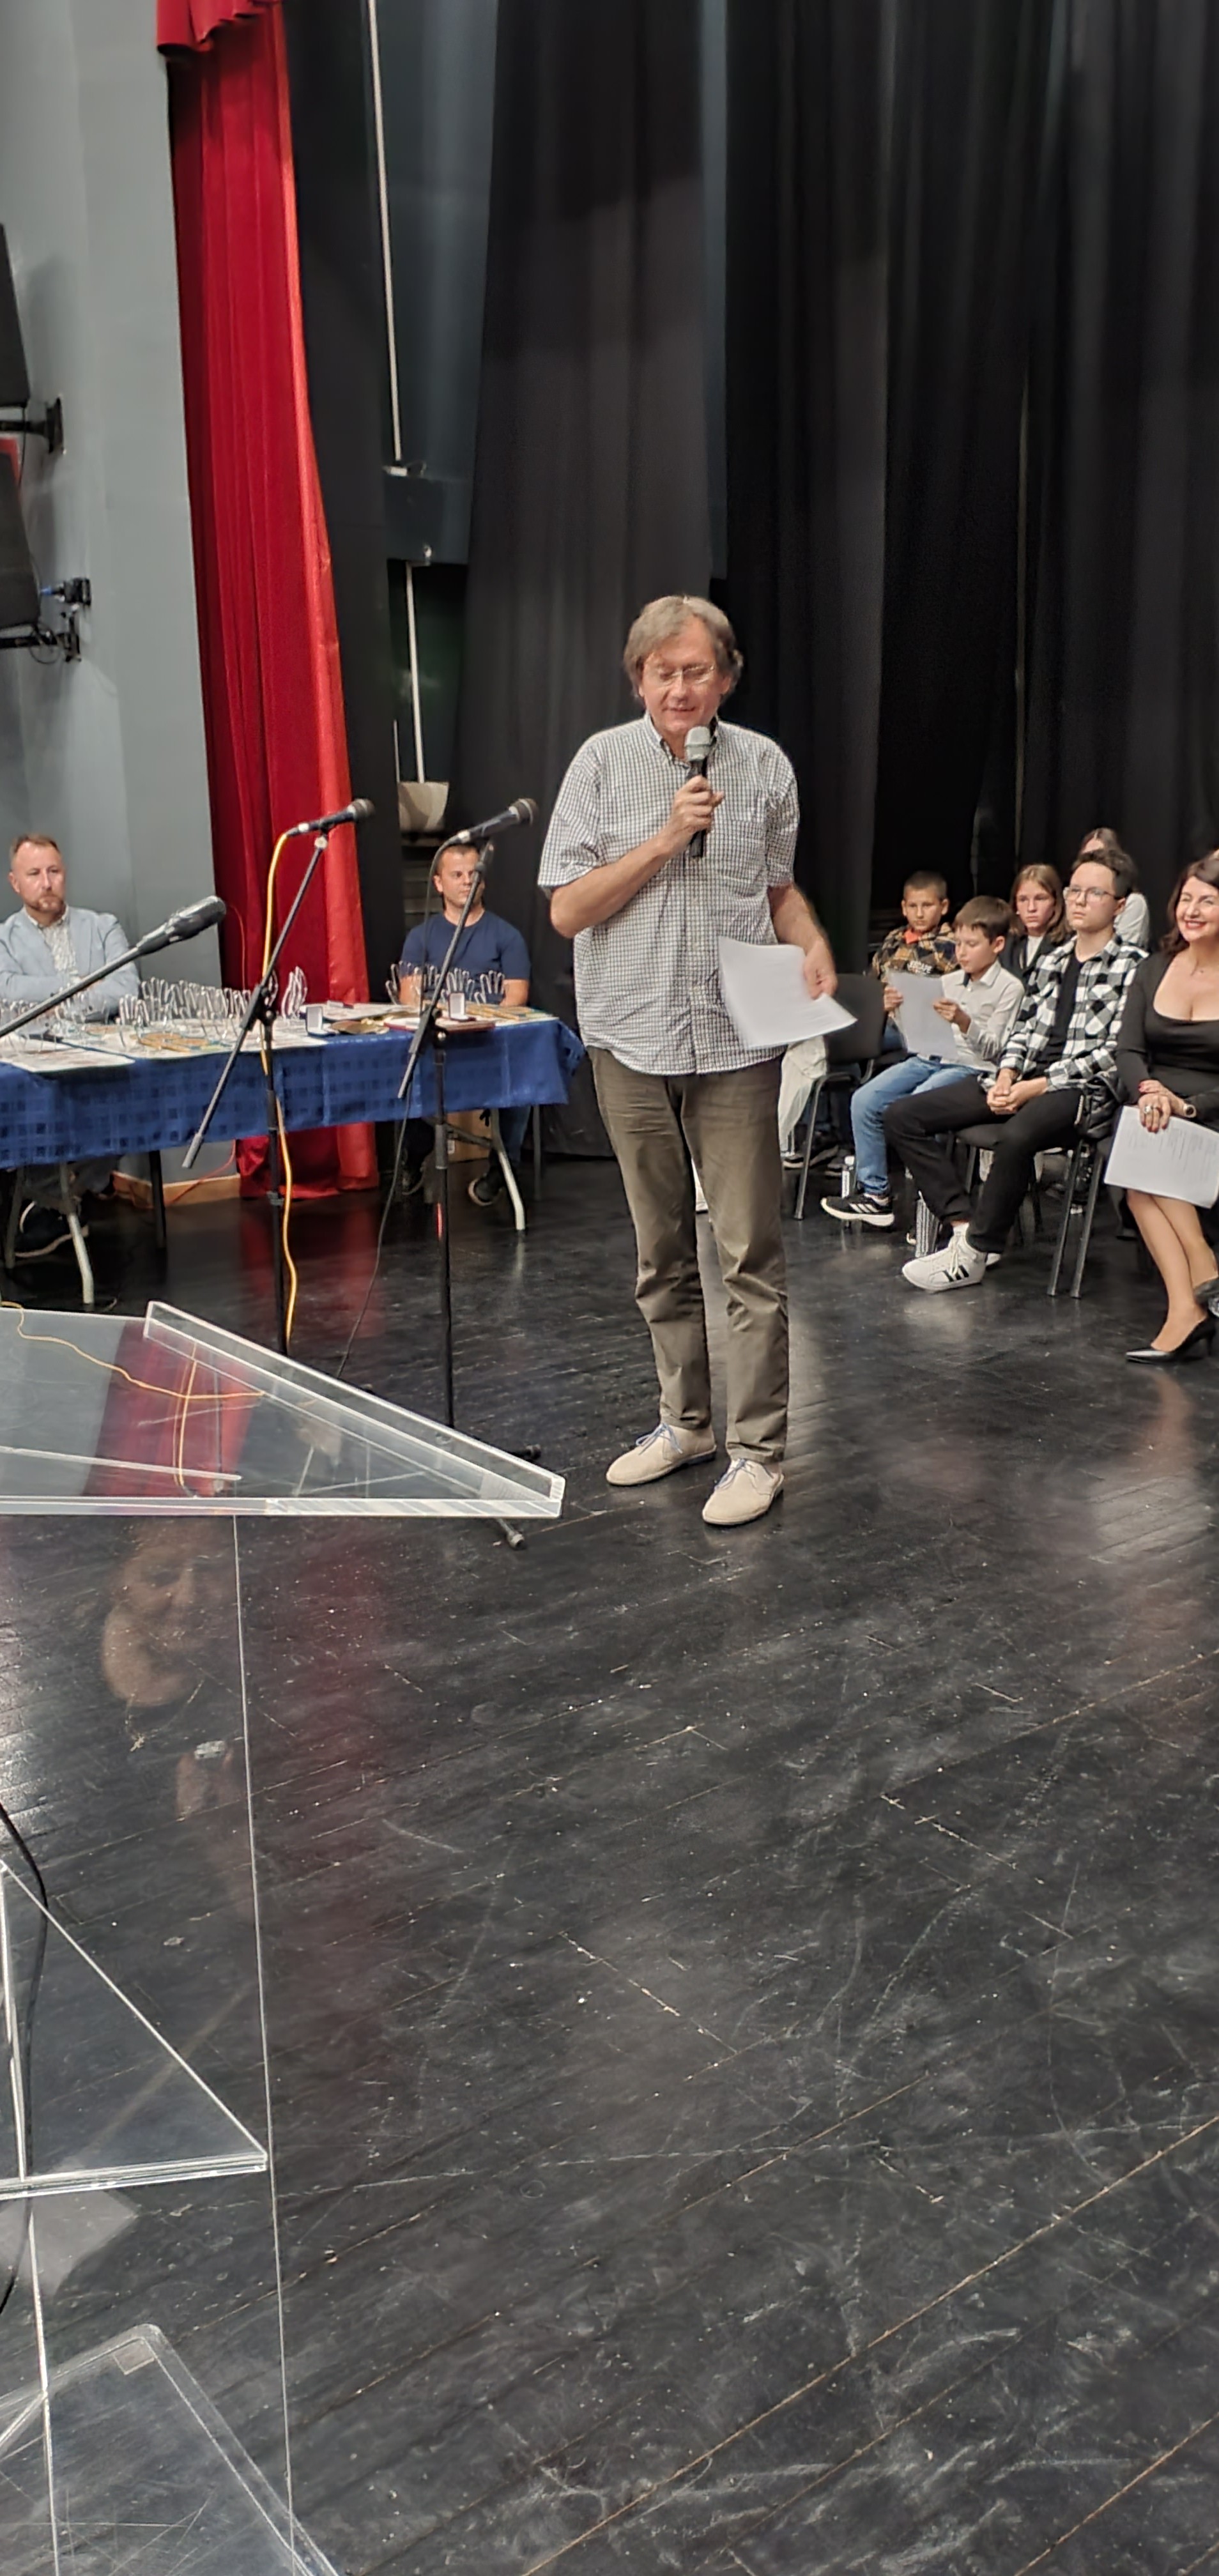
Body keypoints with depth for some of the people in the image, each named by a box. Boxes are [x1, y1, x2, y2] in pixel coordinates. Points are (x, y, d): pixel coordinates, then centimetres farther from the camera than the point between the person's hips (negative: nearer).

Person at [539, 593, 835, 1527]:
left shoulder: (764, 765, 6)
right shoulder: (604, 763, 1)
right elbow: (568, 909, -4)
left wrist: (815, 946, -3)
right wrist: (667, 838, -13)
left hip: (736, 1039, -1)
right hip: (633, 1038, 1)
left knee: (751, 1252, -4)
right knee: (662, 1251, 11)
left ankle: (759, 1447, 4)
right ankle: (685, 1420, 26)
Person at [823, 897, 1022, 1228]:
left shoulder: (1009, 988, -2)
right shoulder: (949, 982, 18)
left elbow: (993, 1049, -9)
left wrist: (964, 1022, -24)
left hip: (971, 1067, -7)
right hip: (930, 1058, 7)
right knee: (864, 1100, -11)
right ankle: (874, 1192, -5)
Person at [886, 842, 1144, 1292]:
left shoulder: (1131, 967, -1)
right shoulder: (1051, 962, 21)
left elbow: (1113, 1054, -10)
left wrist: (1035, 1087, -15)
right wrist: (1005, 1079, -3)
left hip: (1083, 1088, -7)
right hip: (1024, 1079, 7)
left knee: (1017, 1136, -42)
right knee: (902, 1117, -6)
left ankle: (973, 1255, -26)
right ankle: (965, 1225, -15)